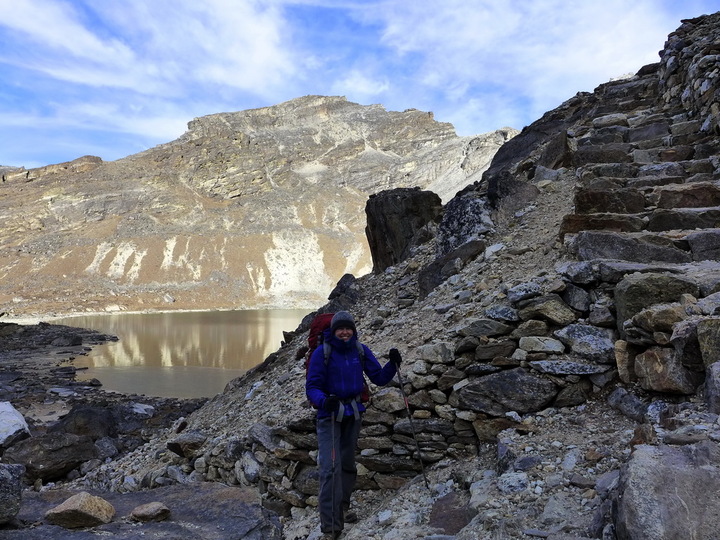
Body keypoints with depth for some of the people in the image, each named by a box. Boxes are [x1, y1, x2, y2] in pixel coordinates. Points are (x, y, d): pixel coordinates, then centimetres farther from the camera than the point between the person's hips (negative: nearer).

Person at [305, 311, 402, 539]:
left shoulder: (361, 350, -3)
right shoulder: (322, 352, -15)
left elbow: (379, 378, -2)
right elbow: (312, 387, -17)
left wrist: (393, 364, -19)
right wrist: (324, 400, -37)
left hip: (353, 413, 5)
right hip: (329, 414, -5)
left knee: (348, 463, 18)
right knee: (331, 467, -16)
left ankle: (342, 509, 38)